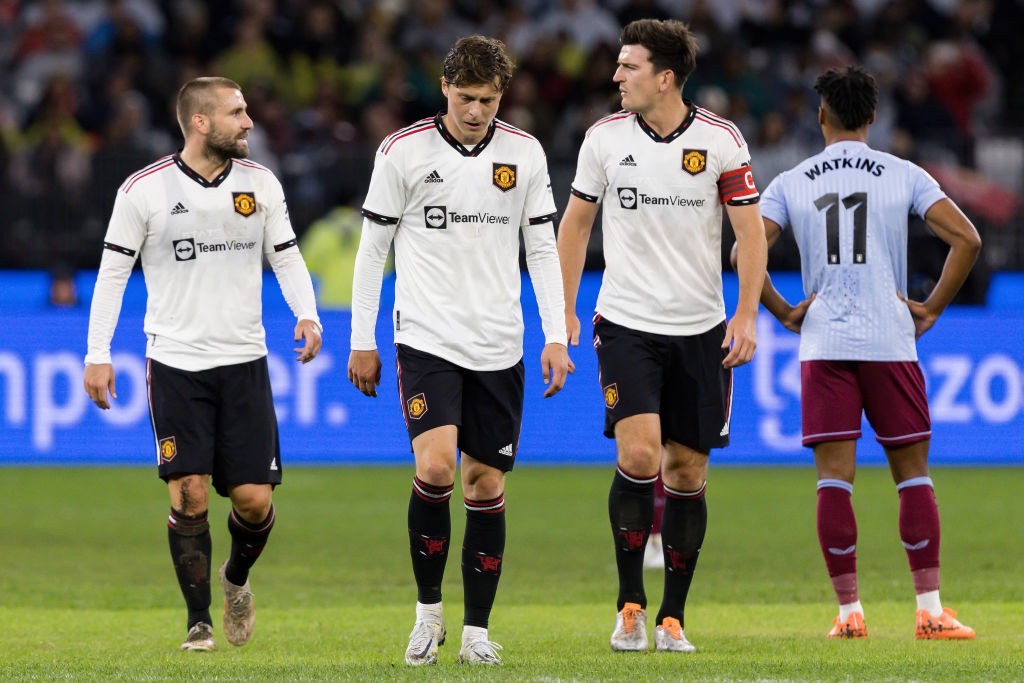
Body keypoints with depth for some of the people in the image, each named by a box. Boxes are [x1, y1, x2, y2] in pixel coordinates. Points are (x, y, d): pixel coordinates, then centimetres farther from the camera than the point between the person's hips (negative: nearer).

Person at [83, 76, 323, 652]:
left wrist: (307, 314, -5)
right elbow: (113, 271, 1)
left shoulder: (261, 183, 4)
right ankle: (199, 619, 3)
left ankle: (238, 578, 30)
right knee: (189, 491, -10)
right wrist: (98, 356, -3)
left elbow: (286, 255, 13)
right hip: (175, 361, -2)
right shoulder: (145, 190, -5)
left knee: (254, 497, -2)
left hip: (244, 361, 3)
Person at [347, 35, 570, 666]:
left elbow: (543, 248, 10)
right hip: (426, 337, -3)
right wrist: (362, 341, 3)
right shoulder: (403, 151, -3)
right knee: (435, 468, -18)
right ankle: (429, 609, -1)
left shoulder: (524, 153, 5)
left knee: (486, 484, 3)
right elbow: (373, 247, 4)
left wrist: (556, 337, 3)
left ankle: (478, 630, 10)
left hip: (498, 347, 3)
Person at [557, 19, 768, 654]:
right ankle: (631, 604, -4)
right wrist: (564, 309, 8)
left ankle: (672, 617, 13)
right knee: (639, 454, -17)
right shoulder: (605, 138, 0)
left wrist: (746, 315, -9)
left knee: (688, 472, 3)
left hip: (700, 329, 0)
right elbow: (576, 221, 12)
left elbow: (751, 231, 0)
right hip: (626, 323, 0)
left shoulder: (721, 141, -4)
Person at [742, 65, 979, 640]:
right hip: (890, 340, 0)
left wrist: (784, 312, 6)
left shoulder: (791, 184, 6)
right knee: (913, 473, 5)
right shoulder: (905, 176, 4)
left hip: (823, 345, 0)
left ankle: (849, 611, -1)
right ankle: (930, 609, 0)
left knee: (834, 478, 2)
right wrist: (932, 308, 3)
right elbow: (966, 240, -5)